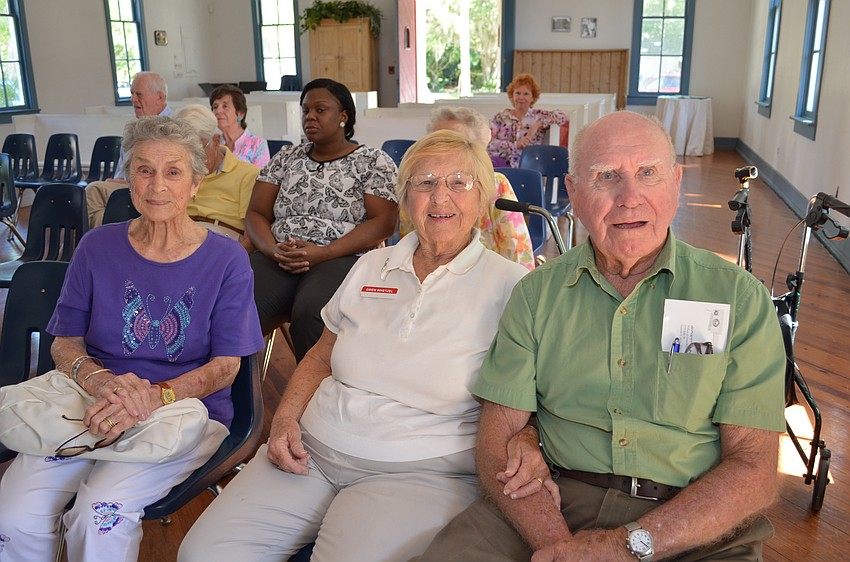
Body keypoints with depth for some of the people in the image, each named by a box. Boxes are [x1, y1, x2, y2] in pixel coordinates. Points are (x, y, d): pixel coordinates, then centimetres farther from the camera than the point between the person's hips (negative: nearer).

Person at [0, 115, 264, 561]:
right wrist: (100, 381, -16)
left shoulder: (226, 260, -2)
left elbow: (225, 366, -4)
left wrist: (155, 396, -21)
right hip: (94, 407, 3)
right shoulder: (97, 248, 6)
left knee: (101, 513, -28)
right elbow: (64, 343, 7)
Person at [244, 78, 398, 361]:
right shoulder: (286, 157, 21)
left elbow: (383, 222, -3)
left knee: (309, 315, -36)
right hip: (277, 259, 3)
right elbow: (256, 213, 16)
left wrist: (323, 253, -14)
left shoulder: (374, 162, 8)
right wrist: (273, 249, -7)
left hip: (342, 259, -3)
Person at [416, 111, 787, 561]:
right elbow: (498, 439, 0)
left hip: (693, 525, 0)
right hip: (553, 504, 1)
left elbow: (753, 470, -5)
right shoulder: (536, 294, 5)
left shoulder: (741, 299, 0)